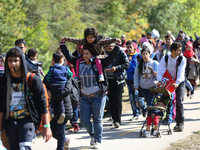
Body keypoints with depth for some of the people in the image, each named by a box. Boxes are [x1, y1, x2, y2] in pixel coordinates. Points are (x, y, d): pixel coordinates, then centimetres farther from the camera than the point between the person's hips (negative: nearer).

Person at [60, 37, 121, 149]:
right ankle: (92, 134, 28)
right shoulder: (80, 64, 8)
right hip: (85, 97, 4)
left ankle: (98, 141, 11)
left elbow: (112, 57, -7)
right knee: (84, 120, 2)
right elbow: (69, 57, 16)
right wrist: (63, 44, 15)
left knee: (97, 119, 1)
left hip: (98, 96, -4)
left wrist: (117, 46, -16)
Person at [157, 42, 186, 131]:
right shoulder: (165, 59, -5)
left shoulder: (182, 59, -9)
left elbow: (181, 72, -21)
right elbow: (160, 70, -13)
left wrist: (177, 83, -36)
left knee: (179, 101, -16)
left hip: (180, 83, -2)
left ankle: (180, 123, -15)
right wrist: (160, 81, -32)